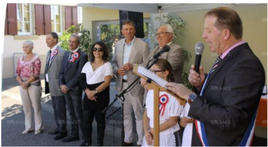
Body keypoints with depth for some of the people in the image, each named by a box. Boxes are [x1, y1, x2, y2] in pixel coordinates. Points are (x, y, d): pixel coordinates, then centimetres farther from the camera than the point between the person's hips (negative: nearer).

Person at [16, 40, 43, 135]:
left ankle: (39, 127, 14)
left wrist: (27, 82, -16)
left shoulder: (36, 58, -6)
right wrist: (21, 82, -8)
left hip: (33, 84, -5)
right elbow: (17, 73, 9)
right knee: (26, 107, 11)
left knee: (36, 106, 2)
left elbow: (36, 74, -13)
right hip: (23, 85, 5)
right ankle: (28, 127, 22)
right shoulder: (21, 59, 10)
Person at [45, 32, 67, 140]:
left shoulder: (61, 52, -16)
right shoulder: (49, 52, 13)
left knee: (60, 108, 1)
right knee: (55, 108, 17)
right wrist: (47, 82, 13)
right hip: (51, 85, 9)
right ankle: (59, 127, 30)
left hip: (58, 85, -9)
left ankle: (63, 130, 14)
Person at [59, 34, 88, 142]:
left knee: (79, 113, 0)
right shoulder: (66, 54, 12)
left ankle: (86, 136, 12)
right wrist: (62, 84, -4)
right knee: (71, 113, 14)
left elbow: (79, 75, -16)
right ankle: (74, 134, 26)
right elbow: (62, 71, 11)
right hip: (66, 88, 7)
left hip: (75, 89, -7)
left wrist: (68, 86, -14)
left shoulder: (82, 56, -11)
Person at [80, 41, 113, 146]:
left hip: (101, 96, -4)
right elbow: (82, 80, 4)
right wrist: (88, 91, -13)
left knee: (100, 120, 6)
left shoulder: (107, 65, -1)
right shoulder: (87, 64, 12)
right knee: (87, 120, 8)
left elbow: (106, 82, -11)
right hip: (88, 96, 4)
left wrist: (94, 91, -19)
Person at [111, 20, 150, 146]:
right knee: (126, 114, 16)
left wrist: (132, 66, -22)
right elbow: (114, 61, 14)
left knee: (139, 115, 5)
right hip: (122, 84, 5)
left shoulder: (143, 45, -8)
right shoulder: (118, 44, 8)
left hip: (135, 85, -5)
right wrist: (117, 69, -7)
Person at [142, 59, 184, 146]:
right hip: (150, 135, 5)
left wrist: (153, 131, -8)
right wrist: (146, 132, -6)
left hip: (167, 137, -5)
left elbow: (173, 120, -14)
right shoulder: (151, 90, 3)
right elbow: (146, 113, 6)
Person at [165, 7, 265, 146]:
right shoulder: (227, 58, 3)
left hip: (221, 141, -8)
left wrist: (191, 96, -24)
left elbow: (230, 119, -29)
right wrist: (201, 84, -9)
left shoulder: (246, 65, -25)